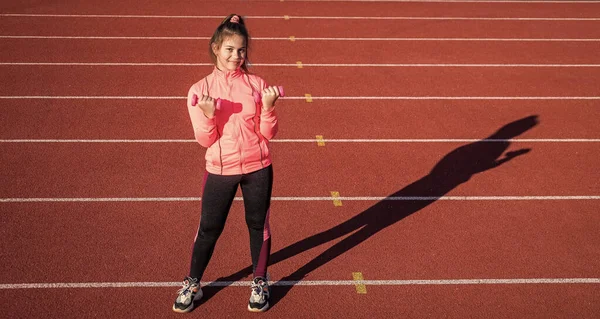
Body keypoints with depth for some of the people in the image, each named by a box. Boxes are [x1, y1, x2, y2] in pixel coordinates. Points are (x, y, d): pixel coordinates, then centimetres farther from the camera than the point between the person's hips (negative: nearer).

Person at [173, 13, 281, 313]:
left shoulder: (257, 84, -4)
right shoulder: (200, 89, -6)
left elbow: (267, 134, -4)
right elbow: (205, 140, -7)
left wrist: (268, 107, -21)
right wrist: (209, 115, -26)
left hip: (257, 168, 1)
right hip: (220, 170, -1)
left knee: (258, 225, 13)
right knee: (209, 229, 9)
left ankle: (260, 283, 32)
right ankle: (192, 285, 28)